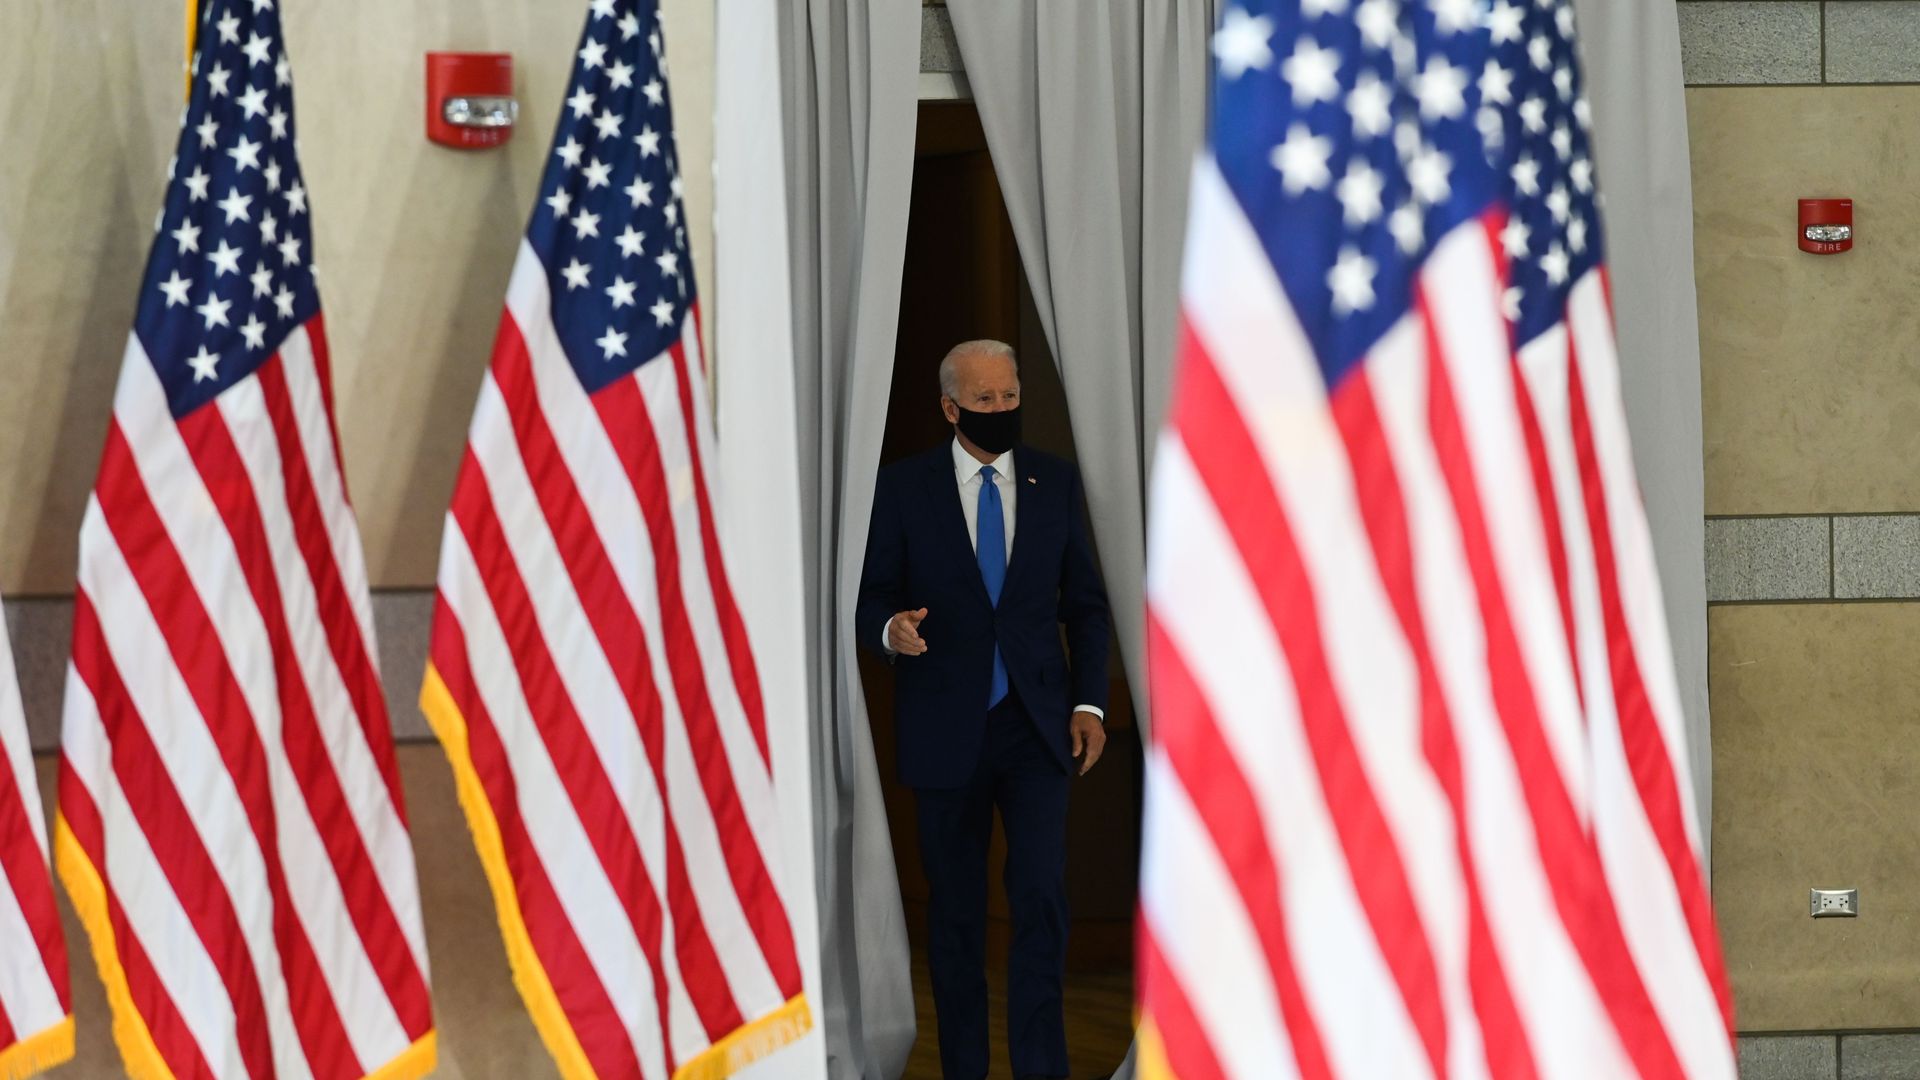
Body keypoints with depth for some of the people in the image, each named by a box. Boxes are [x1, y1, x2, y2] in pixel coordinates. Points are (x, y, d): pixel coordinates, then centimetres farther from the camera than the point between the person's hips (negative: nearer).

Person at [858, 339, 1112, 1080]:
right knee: (955, 910, 7)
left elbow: (1085, 602, 10)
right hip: (946, 731, 0)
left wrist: (1090, 701, 1)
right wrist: (892, 628, -22)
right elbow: (871, 598, 1)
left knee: (1041, 894, -12)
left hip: (1036, 726, 1)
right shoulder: (903, 488, 0)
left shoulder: (1056, 483, 6)